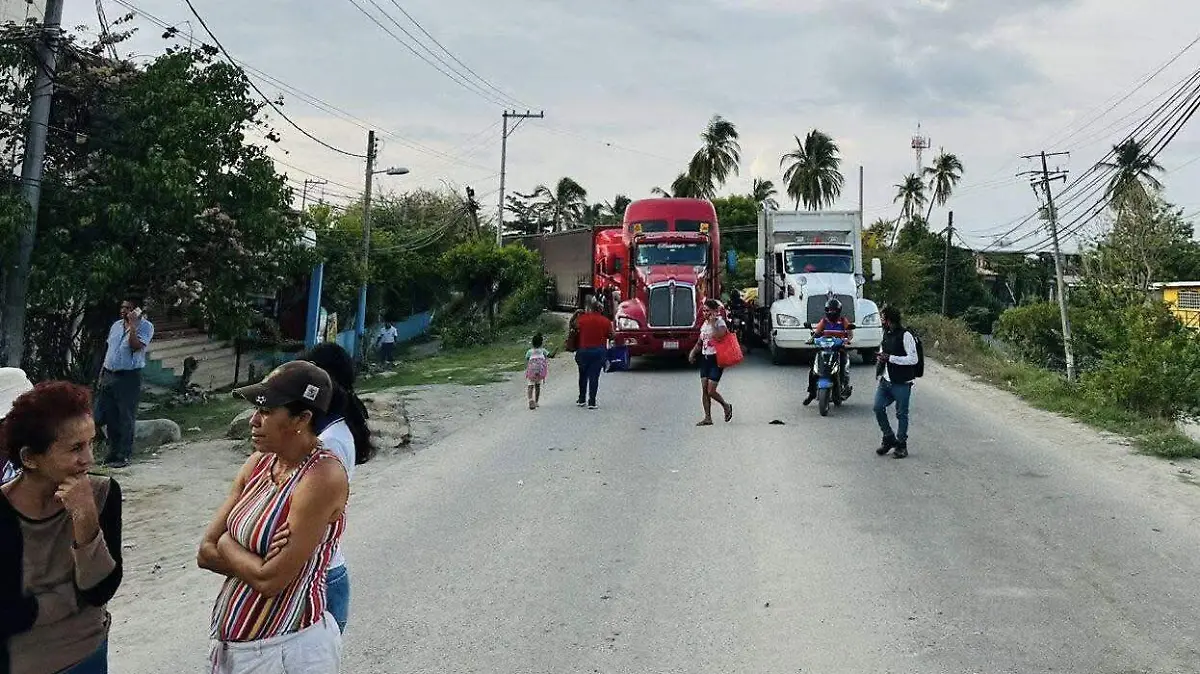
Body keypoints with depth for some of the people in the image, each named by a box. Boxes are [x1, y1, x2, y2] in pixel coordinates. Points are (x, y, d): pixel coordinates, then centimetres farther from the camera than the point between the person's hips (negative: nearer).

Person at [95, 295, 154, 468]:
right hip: (109, 375, 7)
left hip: (129, 377, -7)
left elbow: (136, 346, -20)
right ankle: (114, 452, 22)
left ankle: (124, 456, 5)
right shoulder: (116, 325, 15)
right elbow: (109, 350, 21)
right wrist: (102, 373, 17)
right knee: (106, 416, 9)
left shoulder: (145, 326, -5)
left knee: (126, 418, -2)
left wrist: (133, 325, -21)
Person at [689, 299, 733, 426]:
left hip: (715, 359, -7)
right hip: (705, 358, 7)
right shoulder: (705, 323, 12)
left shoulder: (720, 323, -10)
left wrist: (713, 323, -24)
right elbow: (700, 341, 22)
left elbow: (719, 337, -30)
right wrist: (693, 352, 7)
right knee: (704, 390, 2)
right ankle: (707, 418, 9)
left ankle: (726, 407, 18)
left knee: (711, 391, -9)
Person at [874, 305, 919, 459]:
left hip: (902, 383, -7)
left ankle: (901, 445, 16)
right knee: (878, 407, 0)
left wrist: (890, 358, -21)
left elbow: (913, 359, -18)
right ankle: (889, 439, 17)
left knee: (901, 414, 3)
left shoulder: (905, 335, -13)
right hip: (886, 381, 7)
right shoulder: (886, 334, 12)